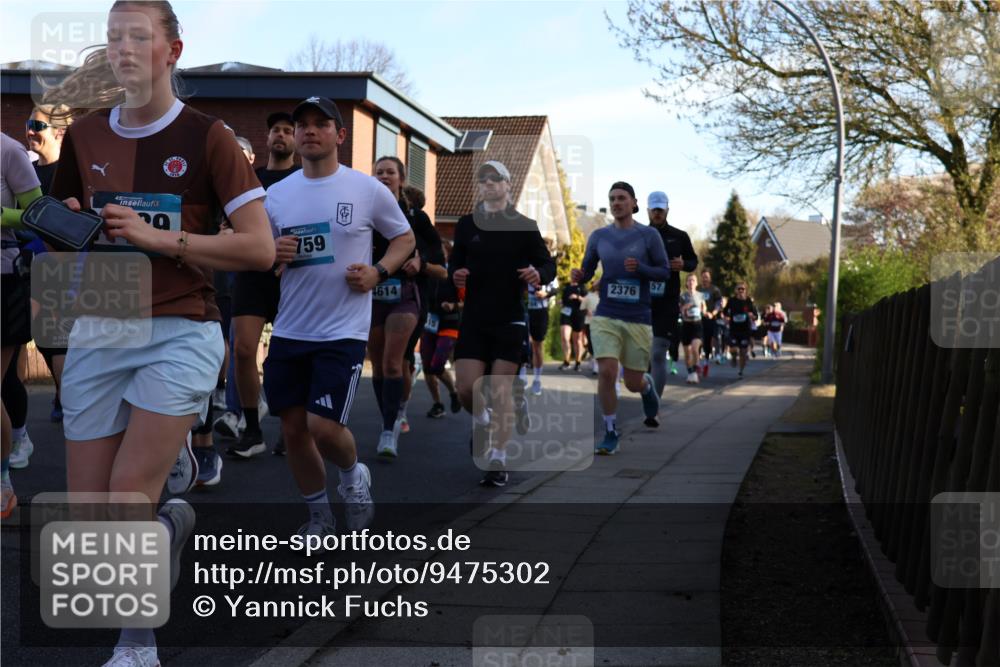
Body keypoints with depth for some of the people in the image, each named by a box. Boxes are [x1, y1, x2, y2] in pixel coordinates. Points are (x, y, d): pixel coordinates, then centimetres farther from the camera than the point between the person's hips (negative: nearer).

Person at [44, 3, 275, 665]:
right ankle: (171, 522, 37)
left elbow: (260, 248, -8)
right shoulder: (83, 136, 11)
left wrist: (160, 238, -15)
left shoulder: (206, 137, -3)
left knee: (126, 505, -14)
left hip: (180, 333, -5)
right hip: (96, 332, 5)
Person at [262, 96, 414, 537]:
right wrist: (272, 255, -8)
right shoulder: (278, 193, 7)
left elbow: (404, 238, 7)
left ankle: (353, 475, 22)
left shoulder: (367, 189, -3)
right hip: (288, 331, 4)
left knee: (324, 427, -13)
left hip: (342, 332, -4)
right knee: (293, 429, 7)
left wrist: (378, 273, -11)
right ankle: (319, 517, 27)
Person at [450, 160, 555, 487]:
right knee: (466, 388, -5)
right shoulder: (466, 225, 8)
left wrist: (539, 274, -19)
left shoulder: (524, 226, 2)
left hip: (510, 319, -2)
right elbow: (455, 263, 16)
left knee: (501, 391, -4)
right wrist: (455, 274, -8)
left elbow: (548, 264, 4)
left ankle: (498, 462, 3)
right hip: (474, 318, 2)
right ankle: (481, 421, 29)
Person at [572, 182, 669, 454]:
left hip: (638, 319, -1)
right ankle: (611, 434, 1)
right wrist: (579, 276, -12)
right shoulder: (599, 236, 5)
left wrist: (640, 268, -18)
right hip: (606, 317, 1)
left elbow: (665, 272, 1)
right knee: (606, 373, -17)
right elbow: (587, 271, 12)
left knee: (633, 384, 5)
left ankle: (648, 385, 45)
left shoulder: (649, 235, -2)